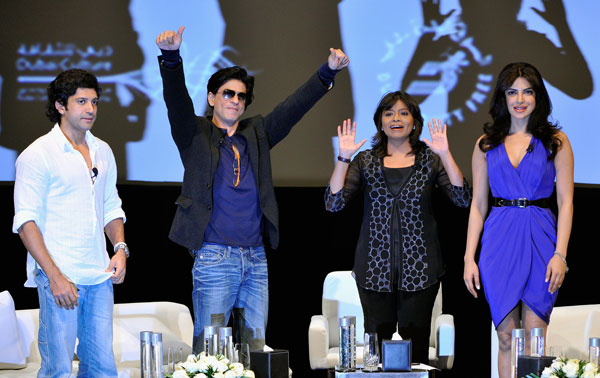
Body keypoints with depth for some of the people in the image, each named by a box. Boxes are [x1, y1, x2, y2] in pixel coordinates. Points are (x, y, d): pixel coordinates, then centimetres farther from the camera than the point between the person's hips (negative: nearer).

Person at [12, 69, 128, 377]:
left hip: (100, 276, 6)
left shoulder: (102, 152, 15)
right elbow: (25, 221, -10)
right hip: (59, 277, -6)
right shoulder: (38, 154, -6)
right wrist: (55, 276, -17)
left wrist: (120, 248, 4)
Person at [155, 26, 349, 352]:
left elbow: (294, 107, 11)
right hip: (214, 259, -5)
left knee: (255, 346, 6)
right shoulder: (196, 136, 3)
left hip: (256, 260, 5)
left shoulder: (256, 134, 16)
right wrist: (171, 57, -30)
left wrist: (328, 71, 0)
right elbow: (177, 101, -13)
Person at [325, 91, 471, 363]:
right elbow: (333, 202, -2)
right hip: (375, 267, 1)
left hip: (418, 268, -1)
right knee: (376, 342, 0)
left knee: (416, 340, -2)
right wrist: (343, 158, -11)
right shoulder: (365, 162, 8)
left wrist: (445, 155, -15)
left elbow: (463, 199, -7)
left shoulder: (430, 160, 5)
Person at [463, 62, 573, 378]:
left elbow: (565, 201, 1)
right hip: (499, 242, 2)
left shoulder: (555, 141, 5)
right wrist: (469, 257, 3)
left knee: (533, 340, -6)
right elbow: (478, 204, 11)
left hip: (540, 239, -2)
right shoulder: (487, 144, 11)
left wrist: (560, 254, -9)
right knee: (507, 337, 1)